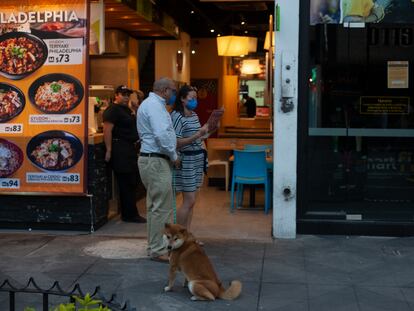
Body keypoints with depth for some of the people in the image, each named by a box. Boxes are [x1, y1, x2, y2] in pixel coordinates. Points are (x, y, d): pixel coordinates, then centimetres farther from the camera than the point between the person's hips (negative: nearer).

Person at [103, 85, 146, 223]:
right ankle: (129, 214, 1)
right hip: (120, 149, -10)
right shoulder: (112, 110, -11)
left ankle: (130, 213, 21)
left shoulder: (127, 110, 18)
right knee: (126, 184, -5)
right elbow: (107, 130, -19)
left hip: (129, 148, 10)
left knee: (131, 182, 13)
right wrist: (109, 150, -24)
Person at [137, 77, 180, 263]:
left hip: (150, 159, 11)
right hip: (156, 162, -11)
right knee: (162, 208, -7)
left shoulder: (151, 104, 19)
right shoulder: (154, 105, -16)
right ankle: (158, 250, -2)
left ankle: (154, 246, 25)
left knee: (154, 206, 16)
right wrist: (174, 156, -14)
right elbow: (162, 135, -26)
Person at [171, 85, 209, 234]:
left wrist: (206, 130, 12)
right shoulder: (177, 116, -13)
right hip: (186, 160, -8)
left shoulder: (194, 115, 13)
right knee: (189, 201, -8)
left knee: (191, 201, 10)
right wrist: (198, 135, -25)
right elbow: (177, 143, -20)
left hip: (198, 159, 9)